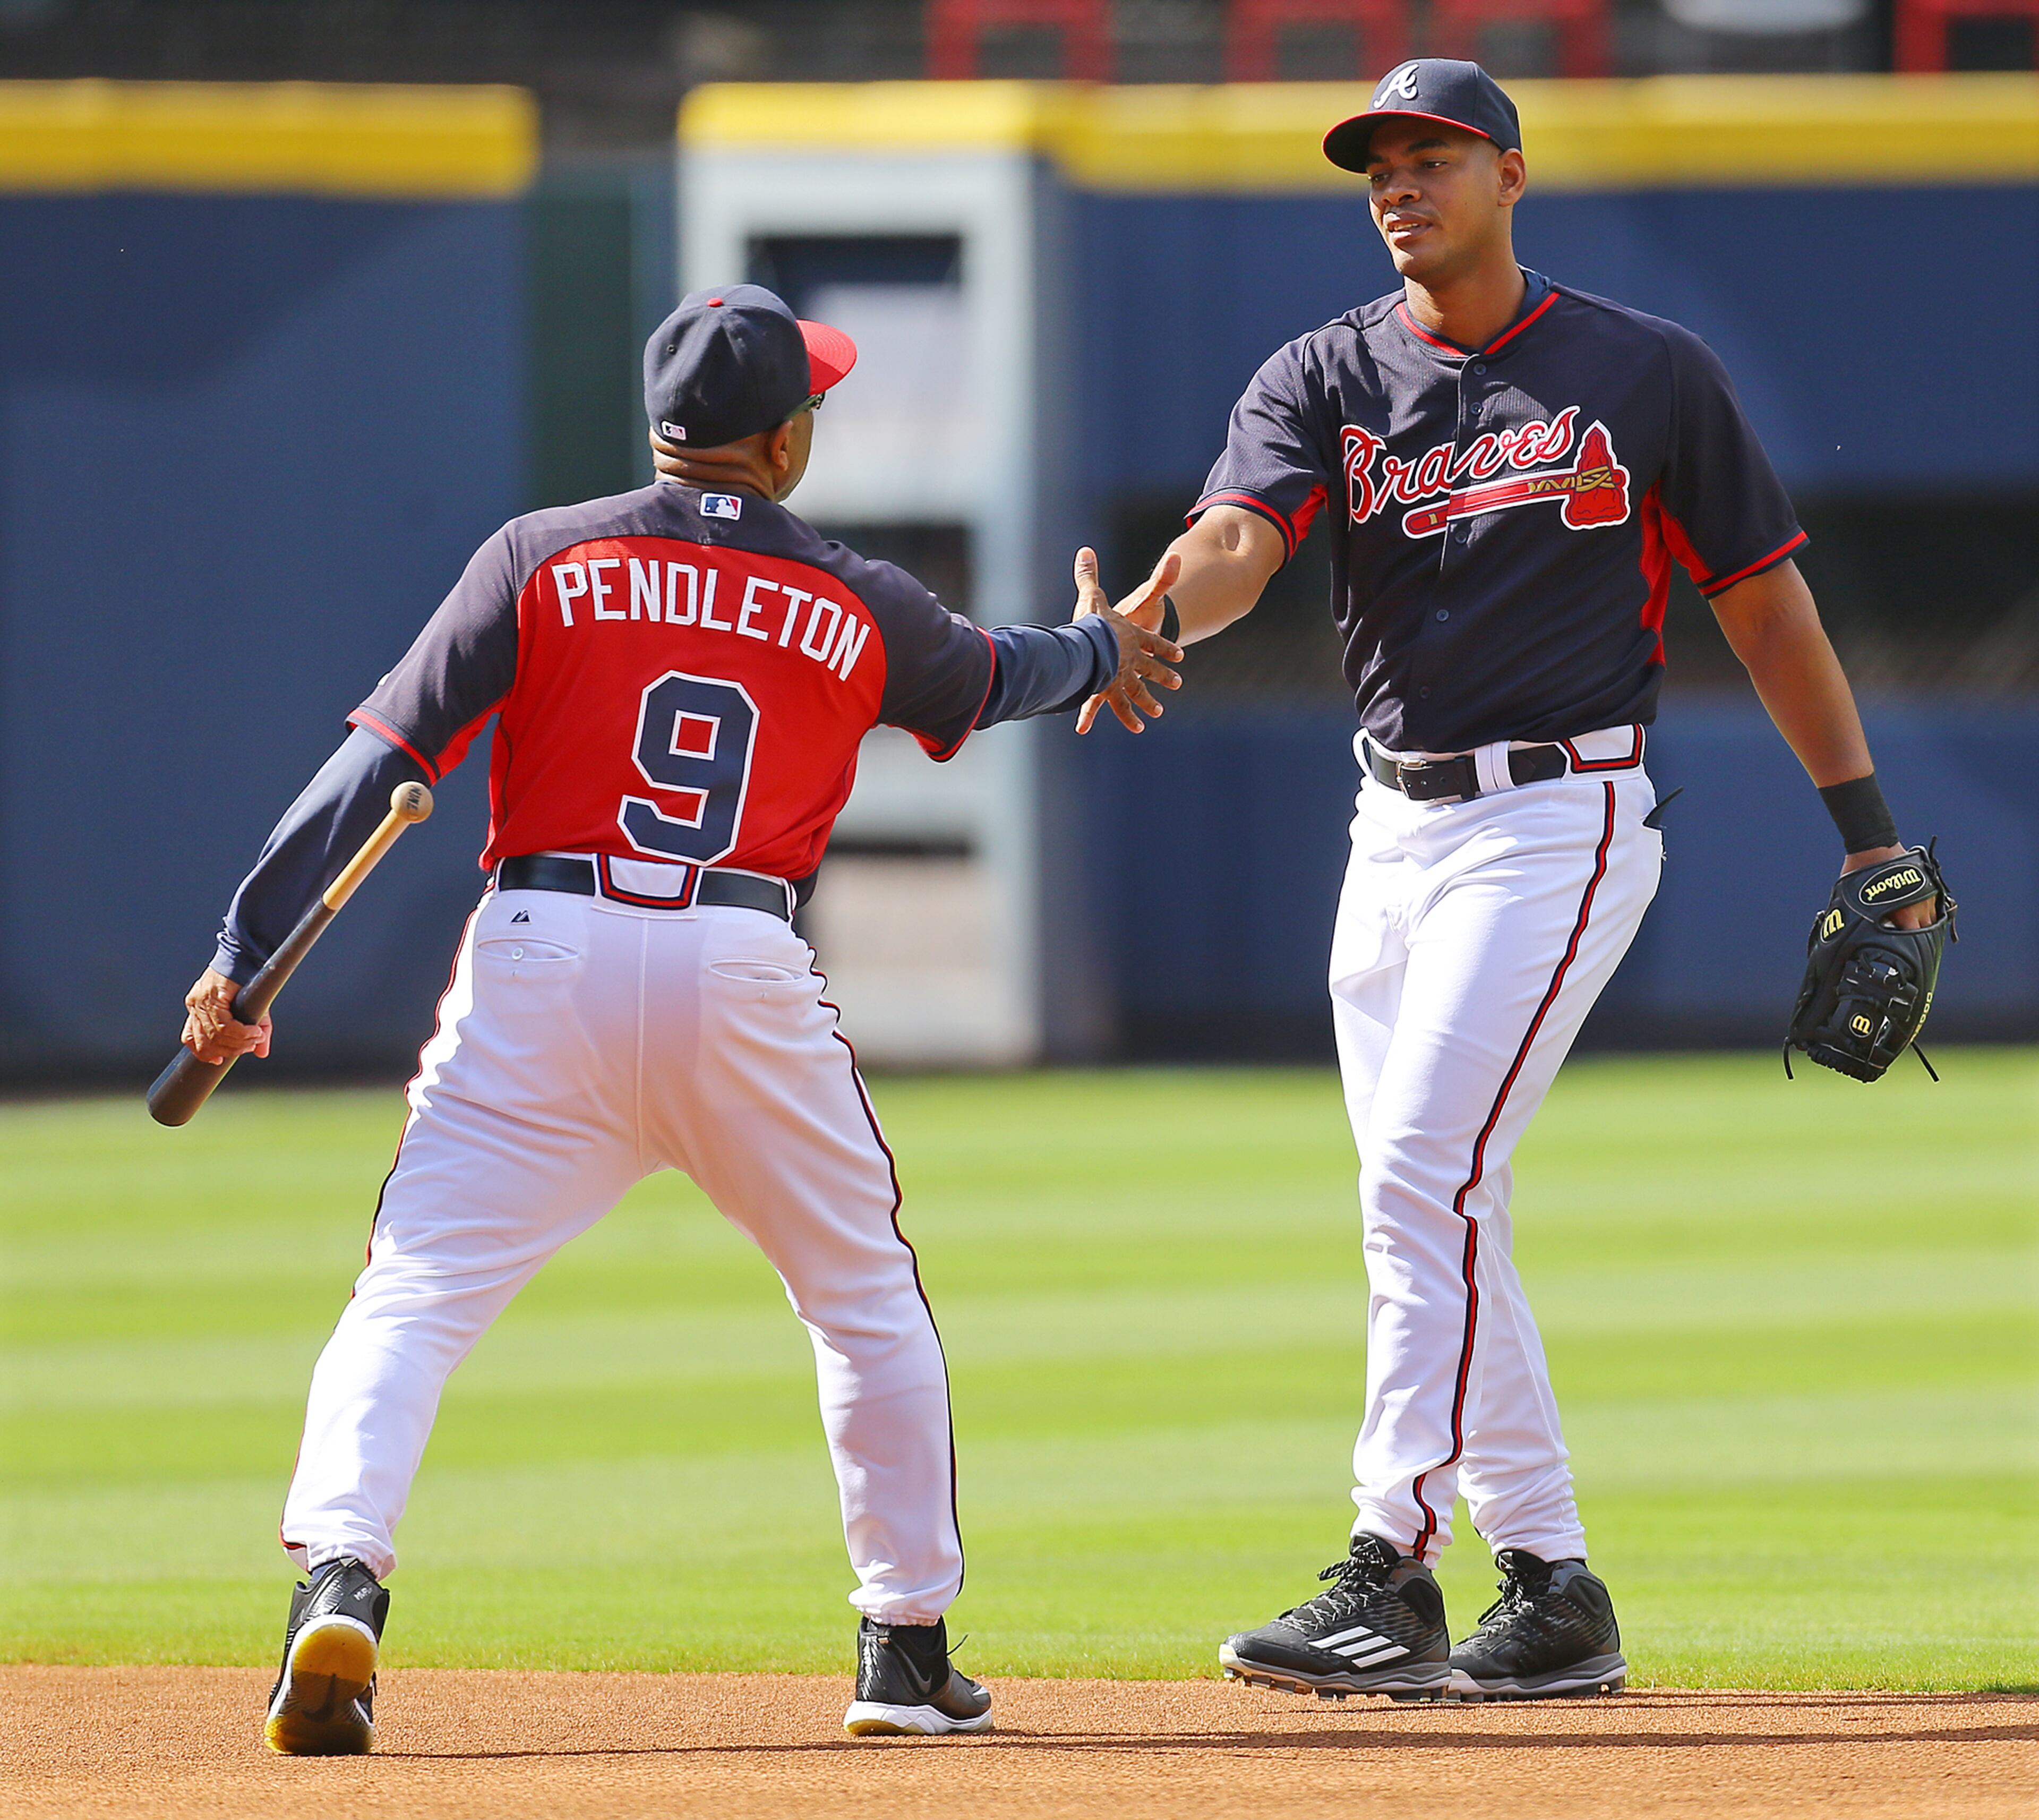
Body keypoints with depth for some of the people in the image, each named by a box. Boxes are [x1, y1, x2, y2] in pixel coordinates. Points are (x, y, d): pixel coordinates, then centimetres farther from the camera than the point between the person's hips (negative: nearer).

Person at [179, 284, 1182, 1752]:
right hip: (745, 979, 1)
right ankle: (909, 1645, 24)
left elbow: (383, 761, -2)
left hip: (543, 968, -1)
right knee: (866, 1297, 21)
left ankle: (340, 1579, -28)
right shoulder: (858, 608, 9)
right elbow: (986, 678, 31)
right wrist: (1100, 653, 54)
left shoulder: (545, 560, 4)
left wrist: (247, 954, -2)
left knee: (412, 1297, -3)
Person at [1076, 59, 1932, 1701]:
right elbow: (1239, 537, -14)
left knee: (1426, 1181, -18)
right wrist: (1146, 624, -37)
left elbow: (1763, 600, 5)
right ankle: (1550, 1589, 13)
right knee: (1433, 1216, 6)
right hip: (1397, 827, 6)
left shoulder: (1650, 376, -1)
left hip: (1562, 819, -6)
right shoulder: (1325, 379, 5)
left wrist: (1868, 829, 2)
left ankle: (1390, 1569, -20)